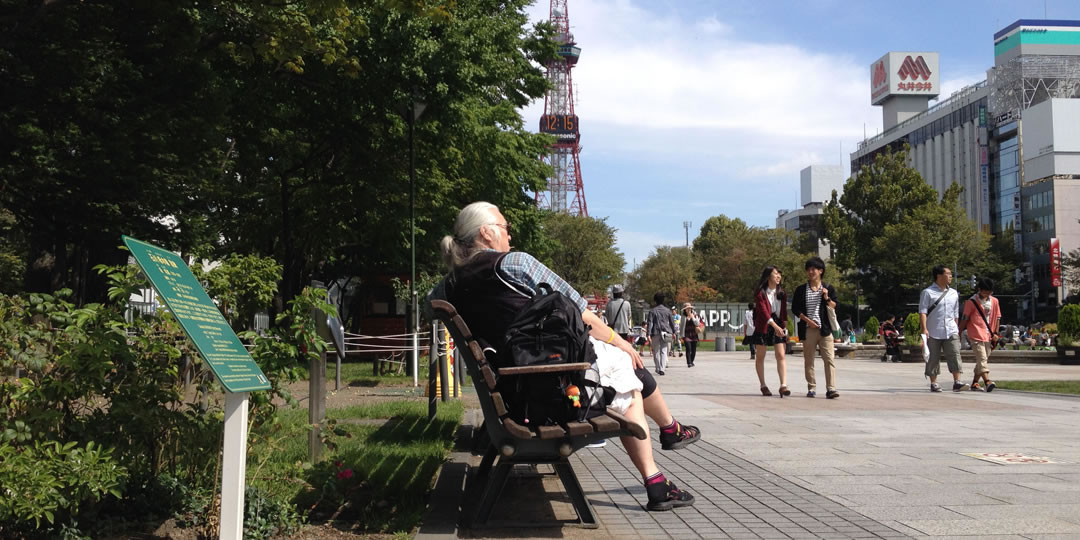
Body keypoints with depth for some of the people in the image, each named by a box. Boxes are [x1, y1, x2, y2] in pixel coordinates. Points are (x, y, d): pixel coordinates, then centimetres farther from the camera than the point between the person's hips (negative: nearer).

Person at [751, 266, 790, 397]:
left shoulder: (781, 293, 9)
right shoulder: (760, 292, -8)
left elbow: (784, 311, 13)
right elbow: (763, 310, -19)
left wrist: (785, 327, 2)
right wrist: (775, 325, -29)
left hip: (779, 326, 4)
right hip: (763, 326, -3)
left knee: (781, 356, -8)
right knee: (760, 356, 5)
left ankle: (783, 385, -14)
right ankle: (763, 385, 15)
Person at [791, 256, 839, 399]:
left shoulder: (828, 289, 9)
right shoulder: (801, 290, 9)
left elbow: (834, 307, 7)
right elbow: (795, 308, 5)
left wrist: (827, 298, -10)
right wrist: (807, 320, -7)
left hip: (825, 329, -1)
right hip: (808, 329, 1)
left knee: (829, 359, -10)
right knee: (808, 360, 4)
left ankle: (831, 388, -13)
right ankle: (811, 388, 11)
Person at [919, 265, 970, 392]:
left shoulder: (953, 293, 14)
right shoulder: (927, 292, -2)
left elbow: (956, 314, 21)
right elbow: (923, 311, -9)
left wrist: (957, 329, 19)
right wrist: (924, 328, -19)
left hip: (951, 331, 4)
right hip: (933, 333, -4)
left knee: (955, 355, -9)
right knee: (933, 359, 3)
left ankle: (957, 382, -12)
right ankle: (933, 383, 13)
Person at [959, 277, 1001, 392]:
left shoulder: (994, 301, 9)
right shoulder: (971, 302, -7)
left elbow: (997, 318, 15)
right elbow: (965, 319, -4)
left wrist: (995, 333, 7)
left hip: (988, 336, 6)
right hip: (976, 336, -6)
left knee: (983, 359, 9)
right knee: (982, 359, -16)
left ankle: (975, 383, 18)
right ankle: (987, 382, -28)